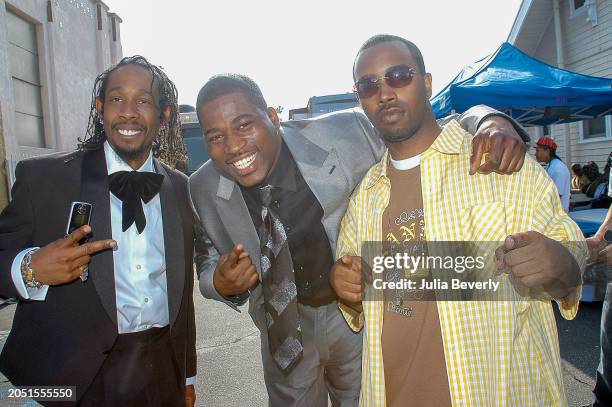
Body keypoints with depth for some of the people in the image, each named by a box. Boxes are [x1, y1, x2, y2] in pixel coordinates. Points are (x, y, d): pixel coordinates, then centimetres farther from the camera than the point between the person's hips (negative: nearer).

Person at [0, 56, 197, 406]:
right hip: (74, 377, -2)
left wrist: (187, 375, 11)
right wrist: (31, 269, -26)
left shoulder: (182, 189, 2)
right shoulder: (43, 177, -8)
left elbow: (182, 290, 6)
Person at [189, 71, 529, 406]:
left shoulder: (345, 135, -25)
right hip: (284, 330, 2)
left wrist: (490, 122, -34)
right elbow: (207, 265, 1)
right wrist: (222, 284, -22)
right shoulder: (204, 189, -15)